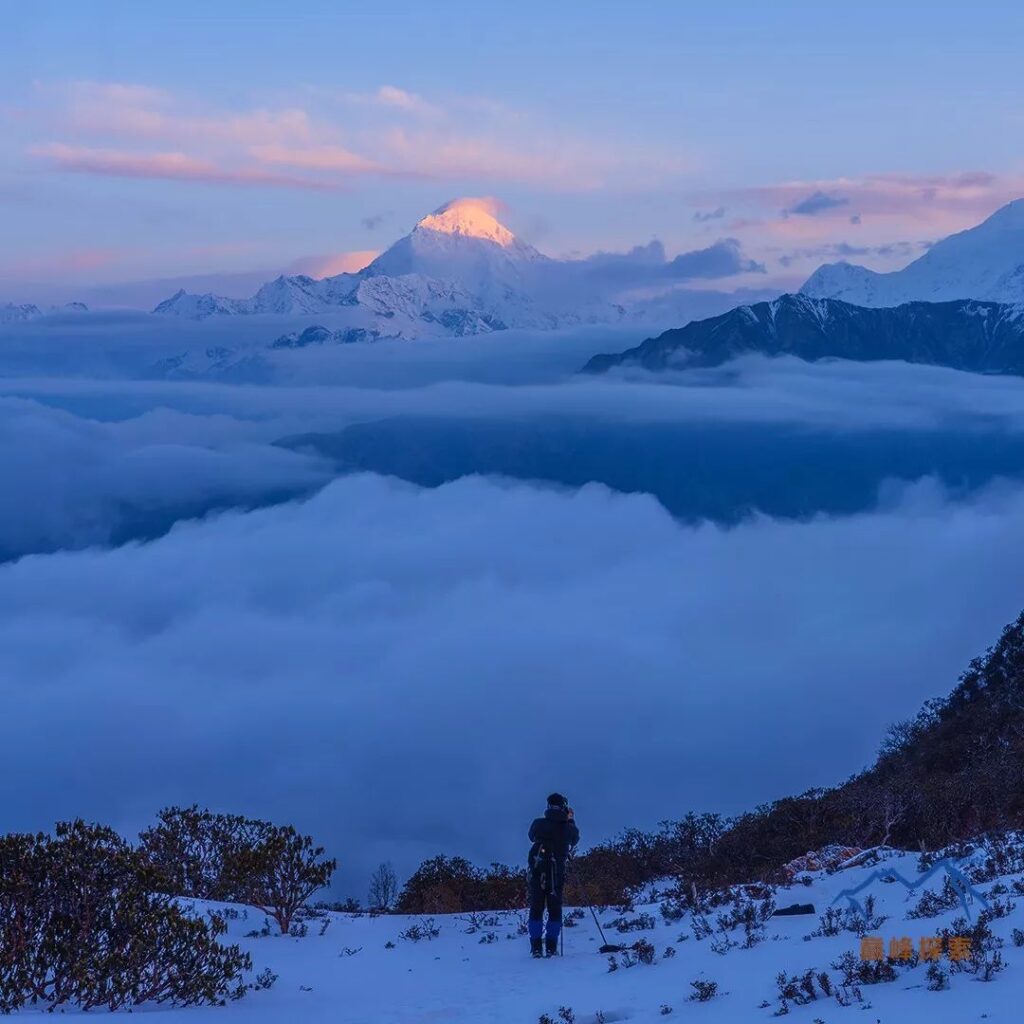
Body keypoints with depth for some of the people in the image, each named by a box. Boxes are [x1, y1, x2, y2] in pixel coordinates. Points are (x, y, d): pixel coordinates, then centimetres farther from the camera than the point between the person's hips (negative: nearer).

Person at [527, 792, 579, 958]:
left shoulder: (539, 823, -4)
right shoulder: (569, 828, -3)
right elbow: (574, 840, 19)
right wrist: (571, 821, 29)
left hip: (537, 871, 0)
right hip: (557, 874, 0)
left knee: (536, 908, 6)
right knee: (555, 910, 8)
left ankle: (536, 947, -1)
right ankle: (551, 947, 1)